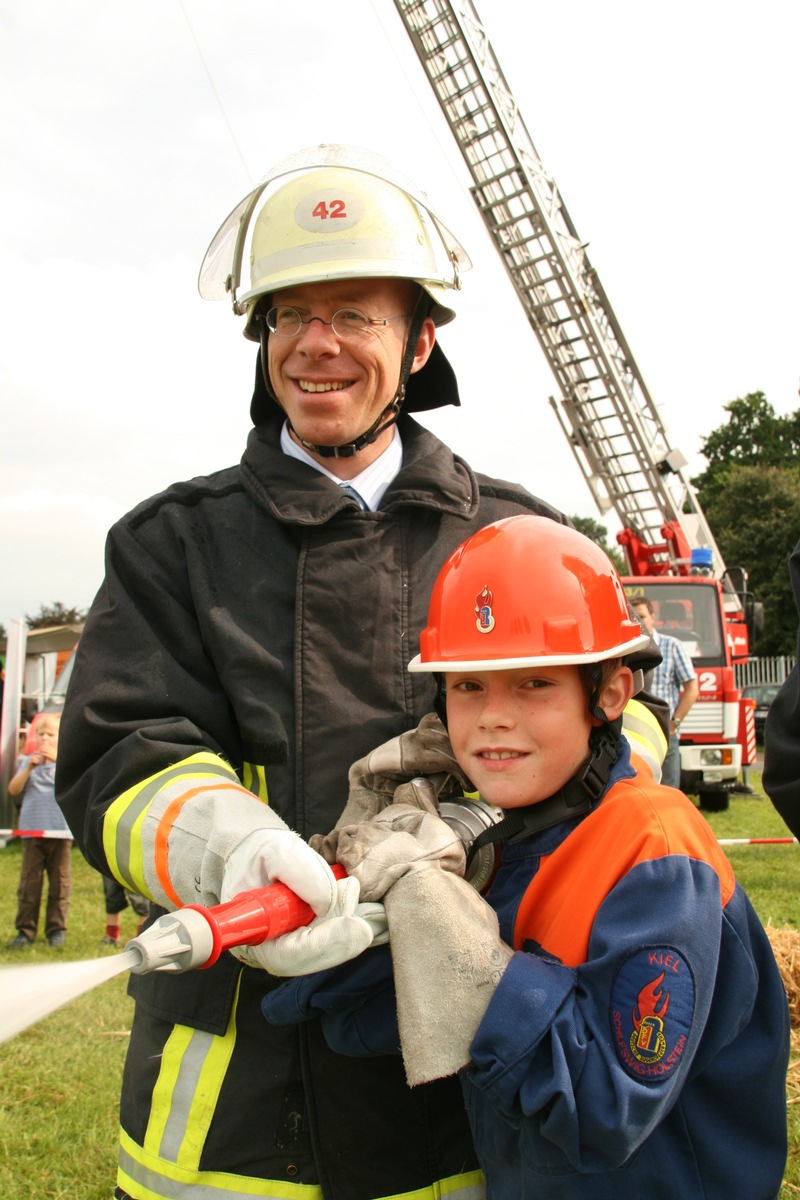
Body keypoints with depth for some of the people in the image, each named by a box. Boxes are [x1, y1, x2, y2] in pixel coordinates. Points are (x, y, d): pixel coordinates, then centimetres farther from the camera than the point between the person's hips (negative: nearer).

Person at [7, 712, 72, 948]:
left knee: (60, 883, 3)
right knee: (29, 883, 1)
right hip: (32, 830, 1)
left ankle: (56, 929, 11)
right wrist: (29, 767, -10)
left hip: (61, 831, -1)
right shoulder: (28, 761, 12)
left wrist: (57, 759, -20)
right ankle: (25, 930, 6)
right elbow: (13, 790, 3)